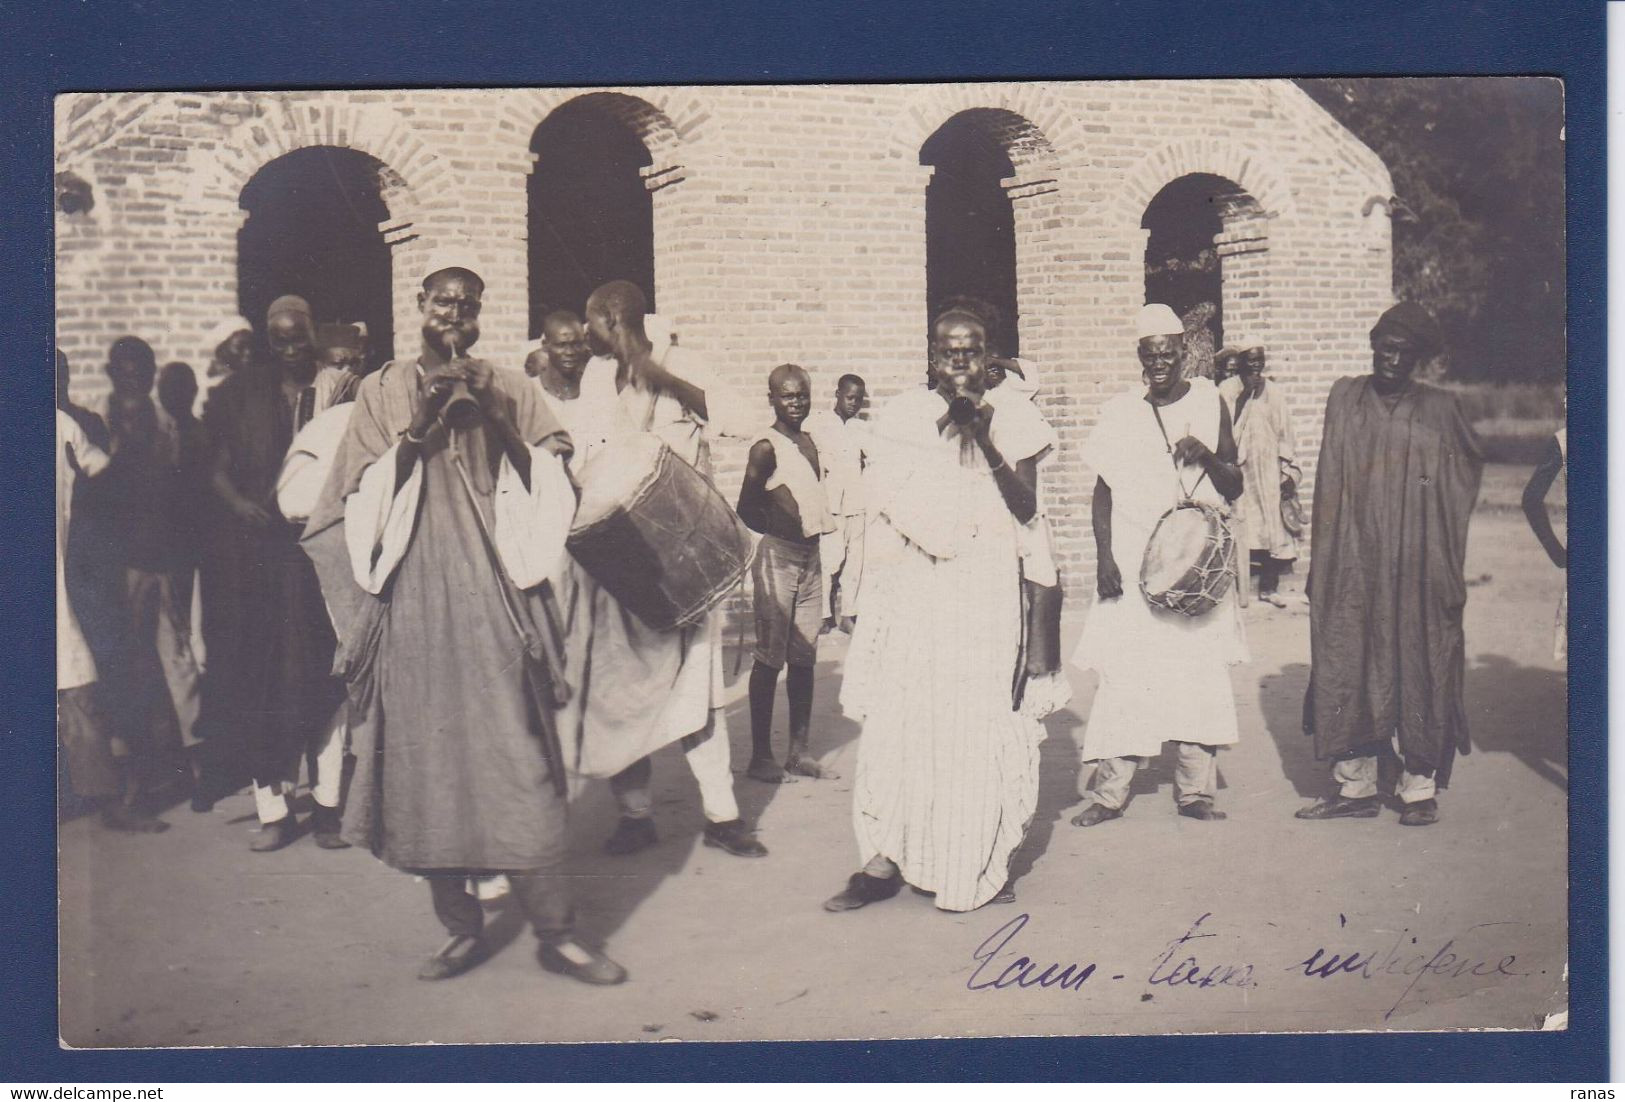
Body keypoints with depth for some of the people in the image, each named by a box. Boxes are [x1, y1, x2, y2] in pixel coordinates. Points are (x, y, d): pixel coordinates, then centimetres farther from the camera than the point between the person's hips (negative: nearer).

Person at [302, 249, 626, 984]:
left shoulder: (506, 390, 14)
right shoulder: (383, 392, 12)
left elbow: (552, 481, 3)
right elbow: (361, 498, 4)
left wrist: (495, 415, -8)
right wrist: (416, 427, -7)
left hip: (490, 600, 0)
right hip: (412, 601, 1)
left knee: (517, 762, -7)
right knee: (427, 767, 1)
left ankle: (554, 930, 0)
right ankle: (461, 927, 13)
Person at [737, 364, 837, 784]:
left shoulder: (810, 443, 12)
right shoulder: (766, 449, -10)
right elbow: (746, 509, -10)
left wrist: (820, 524, 8)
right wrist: (779, 529, -11)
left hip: (810, 556, 7)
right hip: (778, 557, -7)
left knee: (804, 657, 10)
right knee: (770, 658, -2)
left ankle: (799, 752, 18)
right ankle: (760, 756, 5)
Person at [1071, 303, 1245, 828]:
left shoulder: (1209, 402, 5)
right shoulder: (1120, 412, 5)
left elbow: (1235, 486, 5)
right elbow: (1103, 490, 6)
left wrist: (1206, 456, -15)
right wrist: (1103, 558, -3)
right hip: (1132, 563, -1)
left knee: (1200, 671, 3)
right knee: (1124, 671, -4)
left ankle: (1196, 789, 13)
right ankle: (1109, 789, 2)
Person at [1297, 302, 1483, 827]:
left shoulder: (1439, 409, 3)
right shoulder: (1344, 398, 7)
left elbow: (1473, 462, 17)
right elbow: (1330, 487, 9)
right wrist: (1323, 562, 3)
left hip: (1417, 563, -1)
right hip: (1354, 565, 2)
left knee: (1418, 669, 1)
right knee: (1349, 669, 2)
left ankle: (1420, 786, 10)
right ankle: (1356, 785, 10)